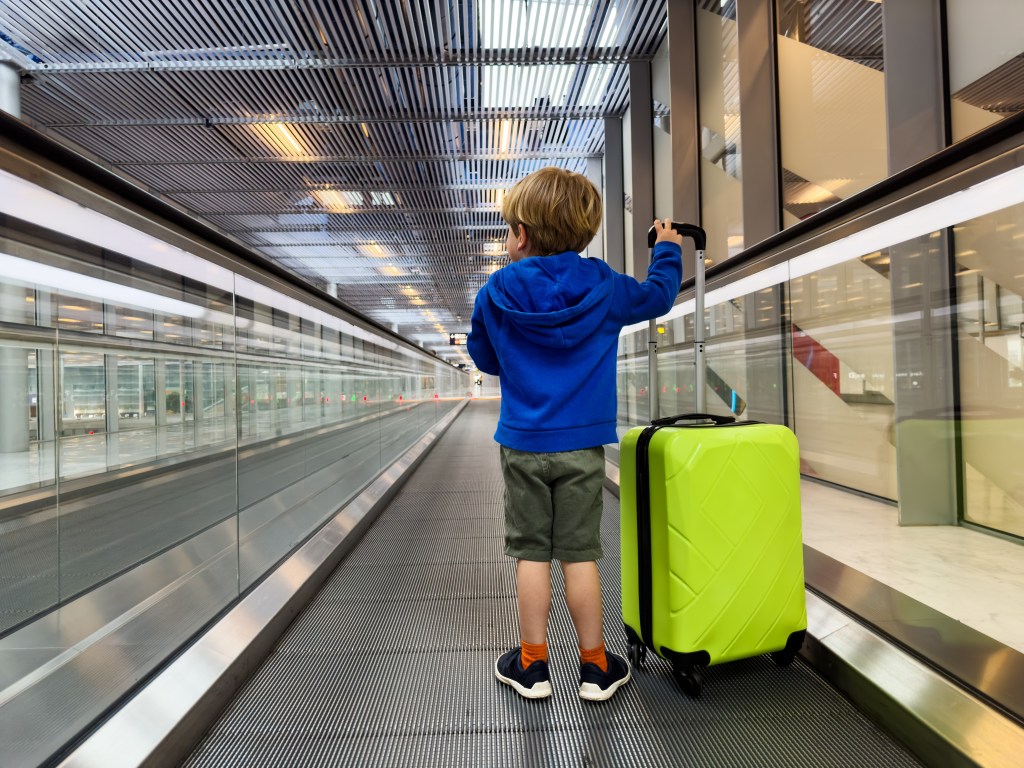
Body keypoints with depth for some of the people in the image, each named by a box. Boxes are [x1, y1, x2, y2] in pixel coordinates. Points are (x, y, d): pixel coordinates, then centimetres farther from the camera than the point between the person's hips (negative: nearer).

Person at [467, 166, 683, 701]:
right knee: (579, 555, 9)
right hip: (581, 446, 1)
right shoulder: (604, 289, -2)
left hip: (522, 445, 0)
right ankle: (595, 667, 25)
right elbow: (657, 295, 15)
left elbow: (483, 359, 8)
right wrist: (668, 251, 32)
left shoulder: (495, 295, -4)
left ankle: (532, 664, 25)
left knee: (531, 554, 10)